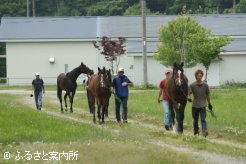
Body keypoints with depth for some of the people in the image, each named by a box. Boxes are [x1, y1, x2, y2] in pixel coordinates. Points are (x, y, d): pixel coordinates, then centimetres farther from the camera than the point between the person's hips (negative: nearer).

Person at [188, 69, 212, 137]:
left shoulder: (205, 85, 1)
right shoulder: (192, 85, 0)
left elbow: (207, 95, 10)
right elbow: (189, 93, -8)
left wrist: (209, 104, 15)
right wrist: (189, 97, -31)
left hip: (202, 106, -1)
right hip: (195, 106, 1)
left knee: (203, 119, -15)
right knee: (195, 120, 11)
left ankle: (205, 132, -26)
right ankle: (196, 133, 25)